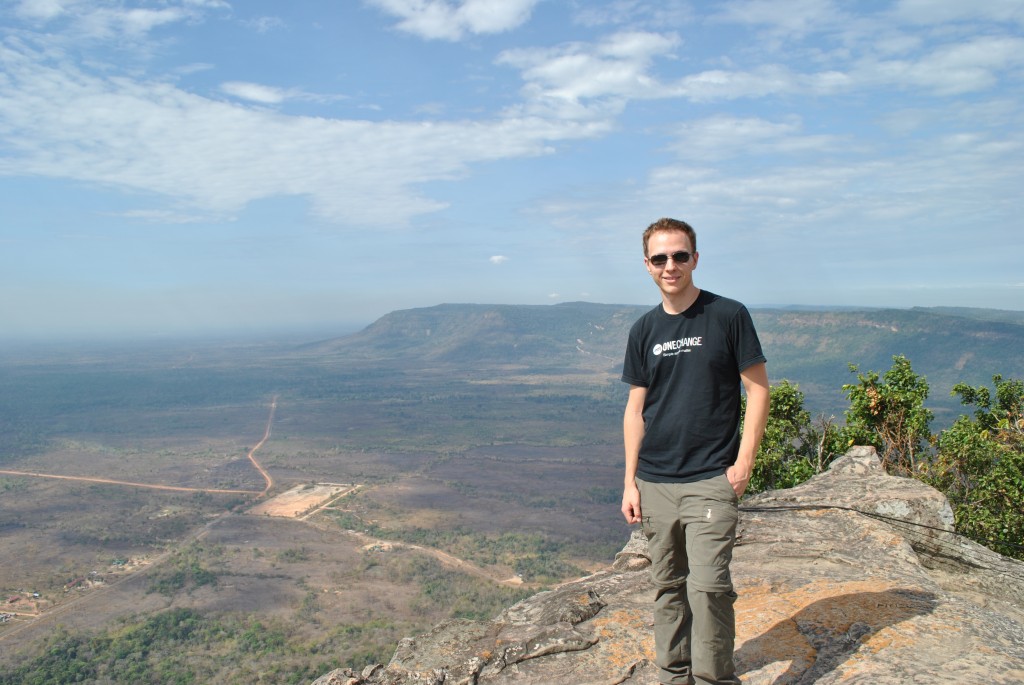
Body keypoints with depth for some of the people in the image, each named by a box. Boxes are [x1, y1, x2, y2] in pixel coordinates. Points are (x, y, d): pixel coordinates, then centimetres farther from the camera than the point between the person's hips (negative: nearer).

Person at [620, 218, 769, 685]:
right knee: (668, 586, 12)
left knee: (708, 585, -8)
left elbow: (757, 389, -1)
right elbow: (636, 407, 10)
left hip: (711, 480, -4)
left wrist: (744, 461, -8)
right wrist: (630, 482, 6)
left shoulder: (728, 315, -3)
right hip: (654, 482, 4)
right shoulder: (644, 330, 8)